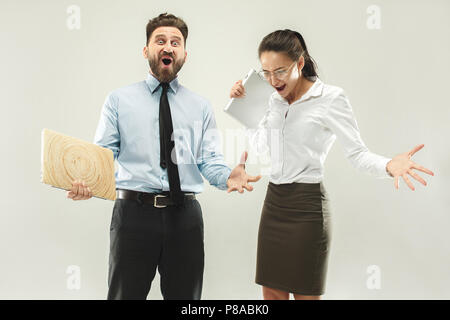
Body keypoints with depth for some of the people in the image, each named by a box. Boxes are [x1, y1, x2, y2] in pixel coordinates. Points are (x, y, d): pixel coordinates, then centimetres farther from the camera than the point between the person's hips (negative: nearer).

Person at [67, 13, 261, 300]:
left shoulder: (201, 106, 12)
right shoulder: (119, 99, 8)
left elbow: (210, 160, 4)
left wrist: (228, 177, -18)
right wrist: (87, 182, -20)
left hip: (185, 215, 2)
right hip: (133, 211, -1)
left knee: (186, 295, 12)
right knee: (126, 293, 8)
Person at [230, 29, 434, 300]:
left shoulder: (331, 98, -9)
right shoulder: (276, 99, 11)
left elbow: (358, 153, -10)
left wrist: (389, 165, -31)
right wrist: (243, 105, 15)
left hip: (306, 205, -6)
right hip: (274, 200, 6)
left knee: (306, 294, 3)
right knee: (272, 293, 11)